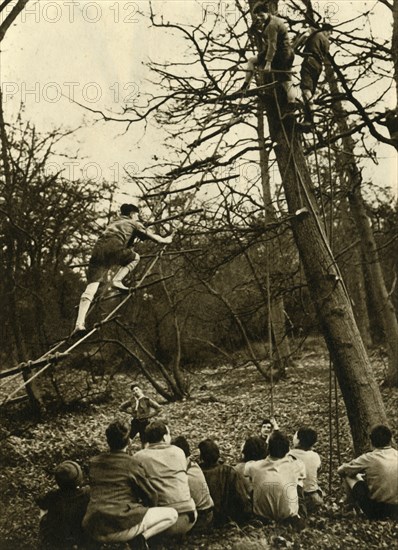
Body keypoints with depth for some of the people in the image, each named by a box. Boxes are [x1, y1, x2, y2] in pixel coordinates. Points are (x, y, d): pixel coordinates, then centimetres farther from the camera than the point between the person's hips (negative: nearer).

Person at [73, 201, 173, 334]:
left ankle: (80, 323, -15)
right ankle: (117, 280, 2)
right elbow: (151, 236, 27)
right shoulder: (133, 223, 23)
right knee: (135, 257, 23)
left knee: (91, 287, -3)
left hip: (97, 249, 5)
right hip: (113, 249, -5)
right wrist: (164, 240, 44)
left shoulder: (113, 222, 39)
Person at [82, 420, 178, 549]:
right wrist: (142, 506, 27)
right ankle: (143, 536, -12)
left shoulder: (94, 462, 11)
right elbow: (151, 496, 3)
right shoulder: (130, 463, -5)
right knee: (172, 513, 8)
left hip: (94, 531, 5)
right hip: (121, 527, -5)